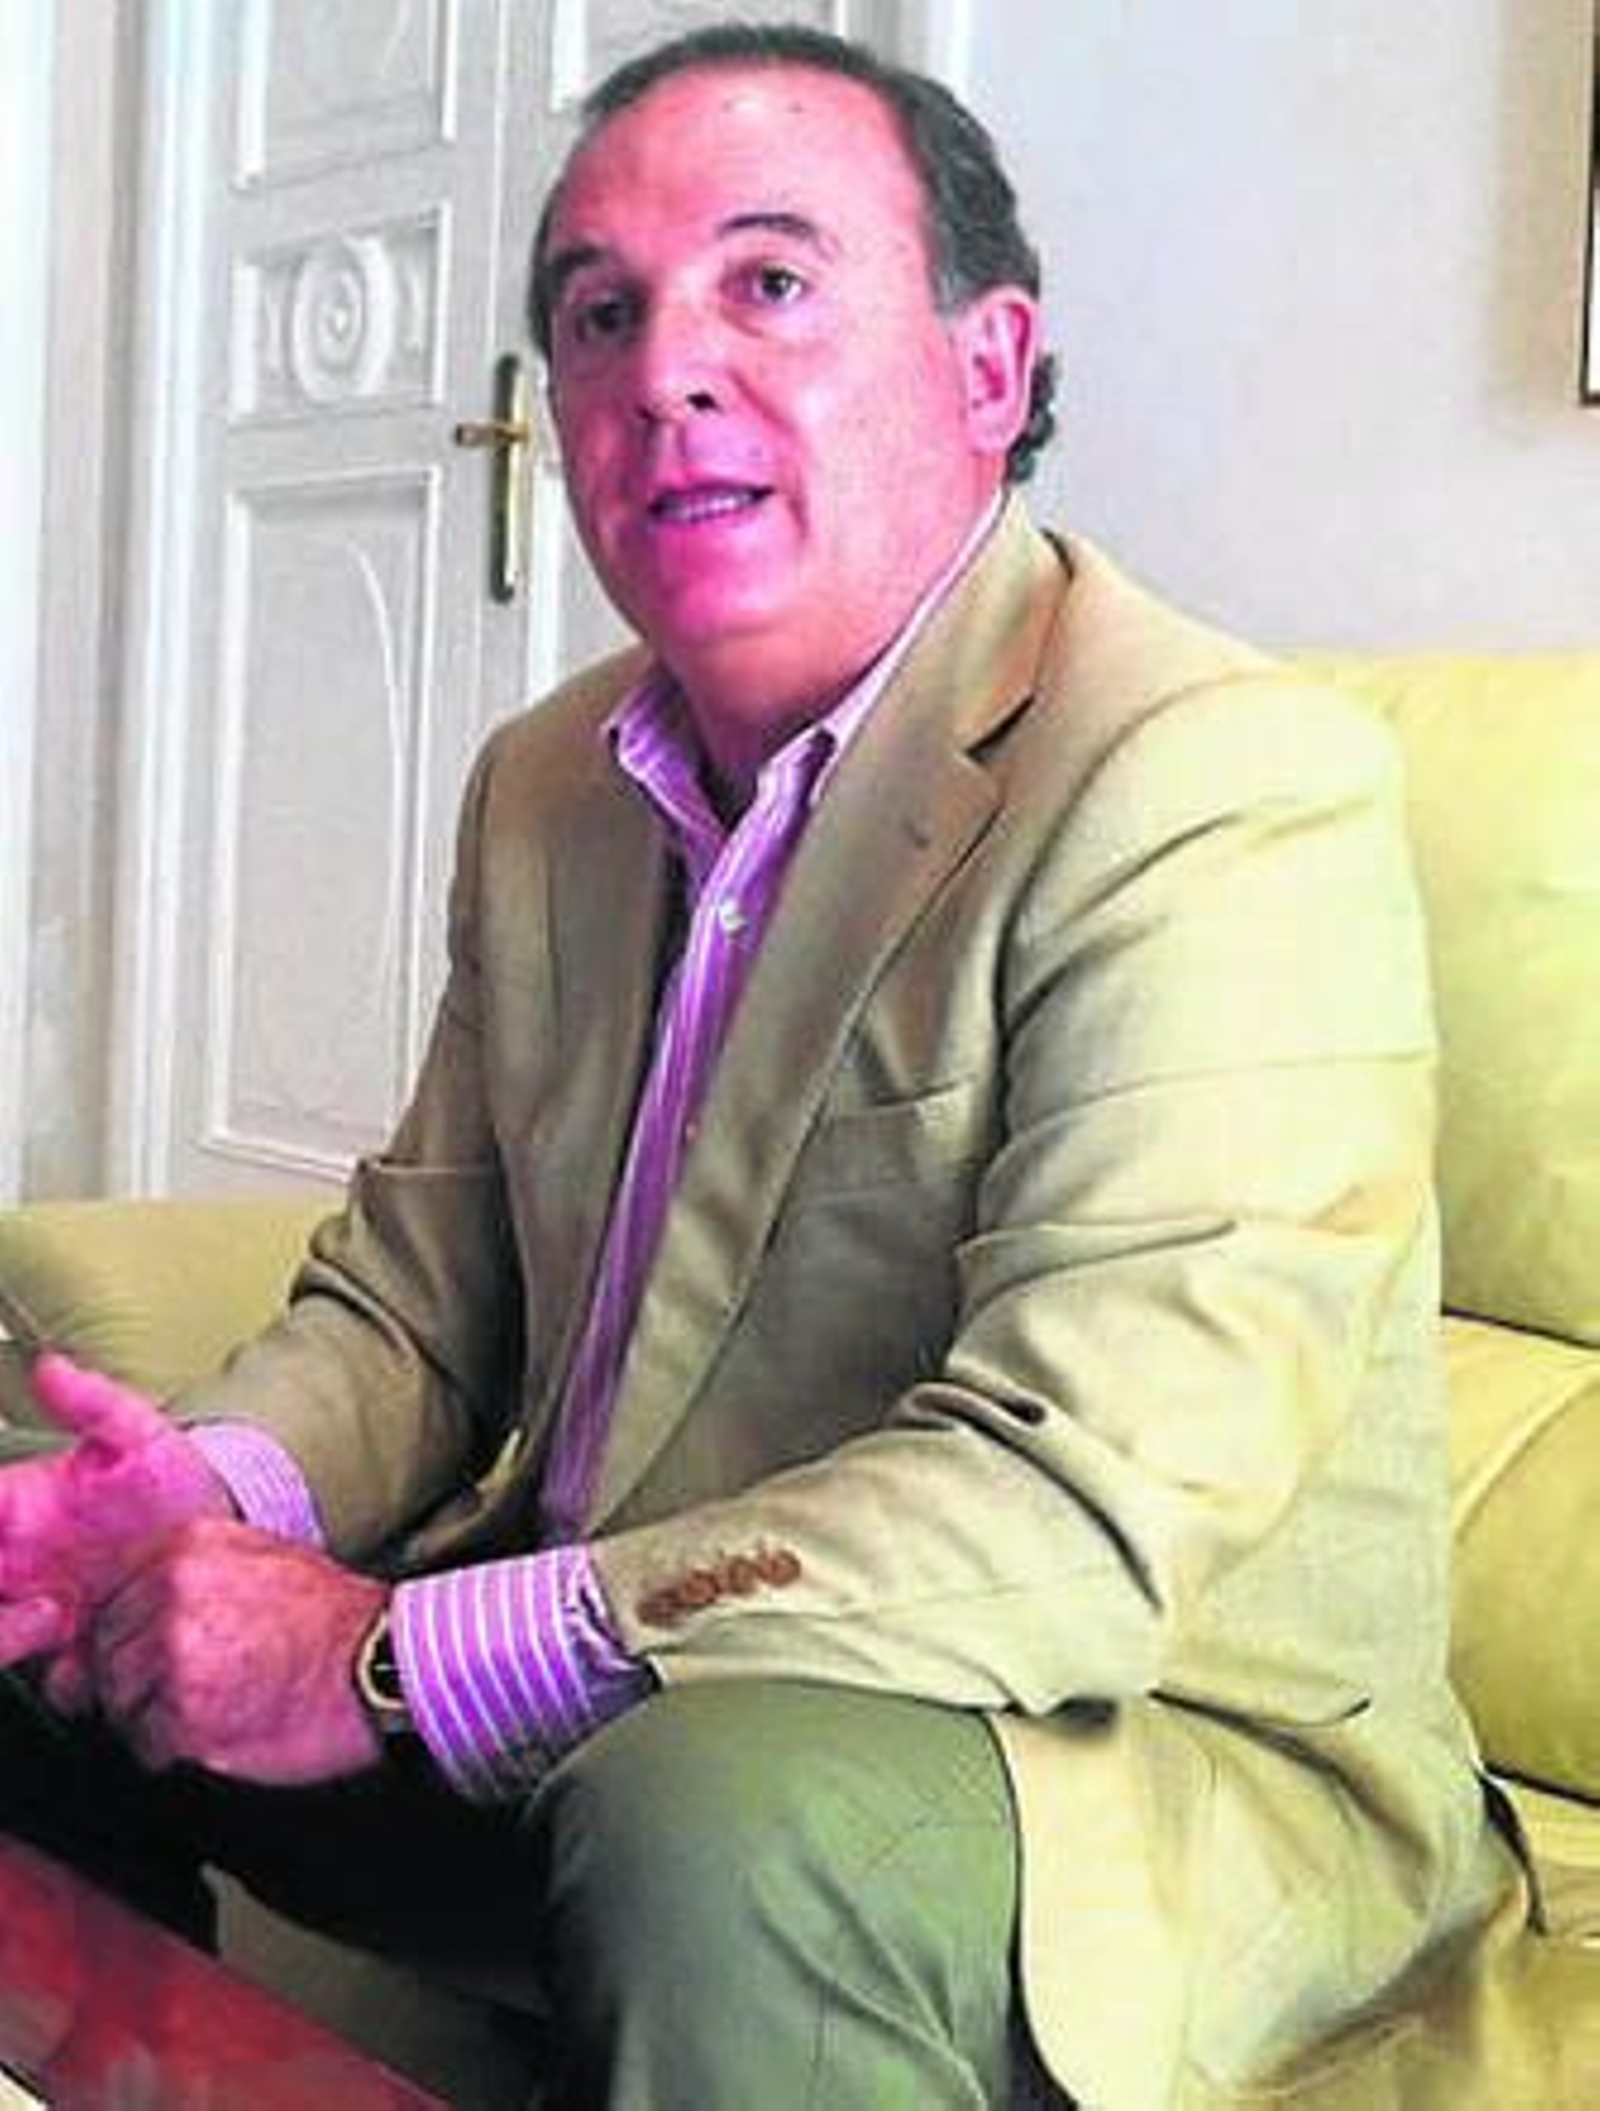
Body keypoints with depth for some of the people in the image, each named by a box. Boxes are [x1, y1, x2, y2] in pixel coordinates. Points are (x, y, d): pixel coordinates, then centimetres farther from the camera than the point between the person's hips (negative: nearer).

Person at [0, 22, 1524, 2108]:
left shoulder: (1226, 787, -19)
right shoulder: (545, 788, 8)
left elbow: (1080, 1516, -27)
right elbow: (412, 1291, 14)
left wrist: (393, 1660, -26)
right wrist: (223, 1490, -10)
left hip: (1147, 1748, -7)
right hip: (598, 1692, 8)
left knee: (722, 1815, -37)